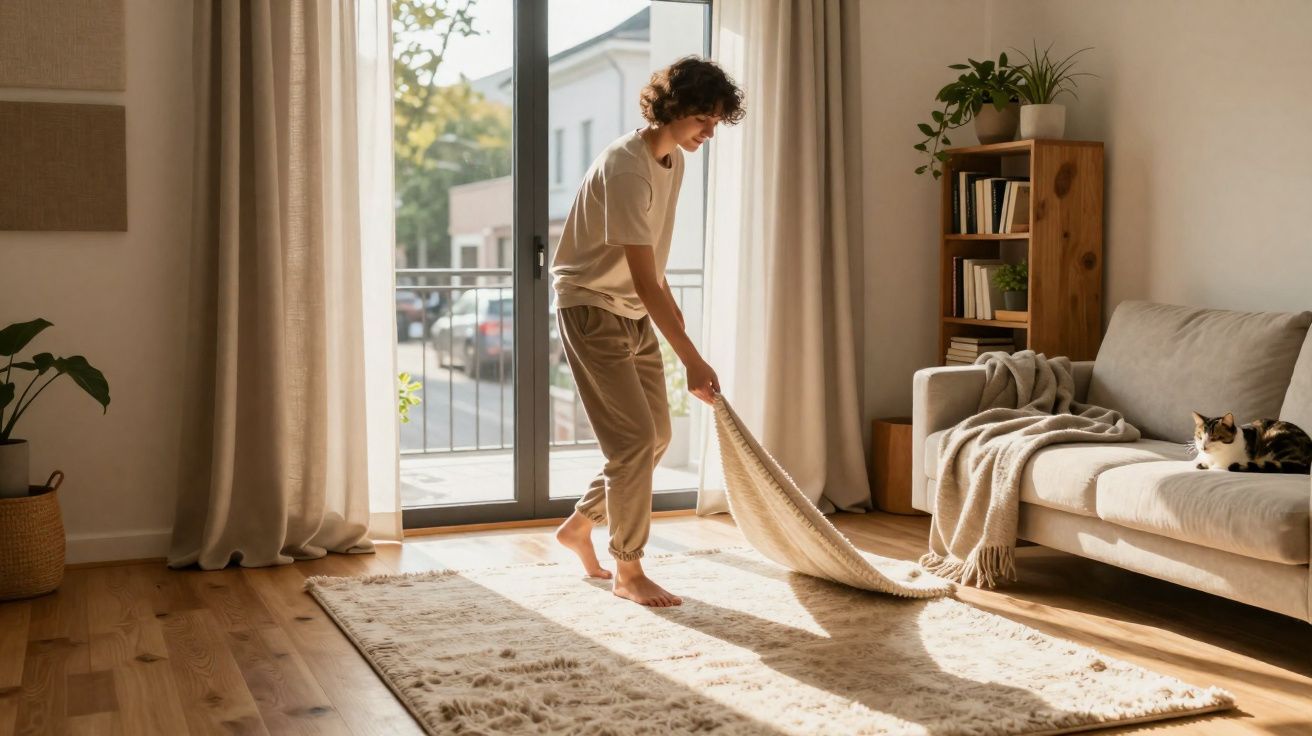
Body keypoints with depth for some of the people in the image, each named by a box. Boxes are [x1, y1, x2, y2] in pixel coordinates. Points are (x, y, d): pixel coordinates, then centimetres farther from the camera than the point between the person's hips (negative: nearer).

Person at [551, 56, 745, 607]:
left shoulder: (673, 160, 5)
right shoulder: (626, 168, -25)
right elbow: (643, 279, -29)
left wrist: (670, 305, 23)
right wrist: (691, 359, -31)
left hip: (635, 313, 9)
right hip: (591, 309, -9)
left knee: (655, 436, 11)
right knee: (634, 438, -11)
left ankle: (579, 526, 28)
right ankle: (627, 572, 3)